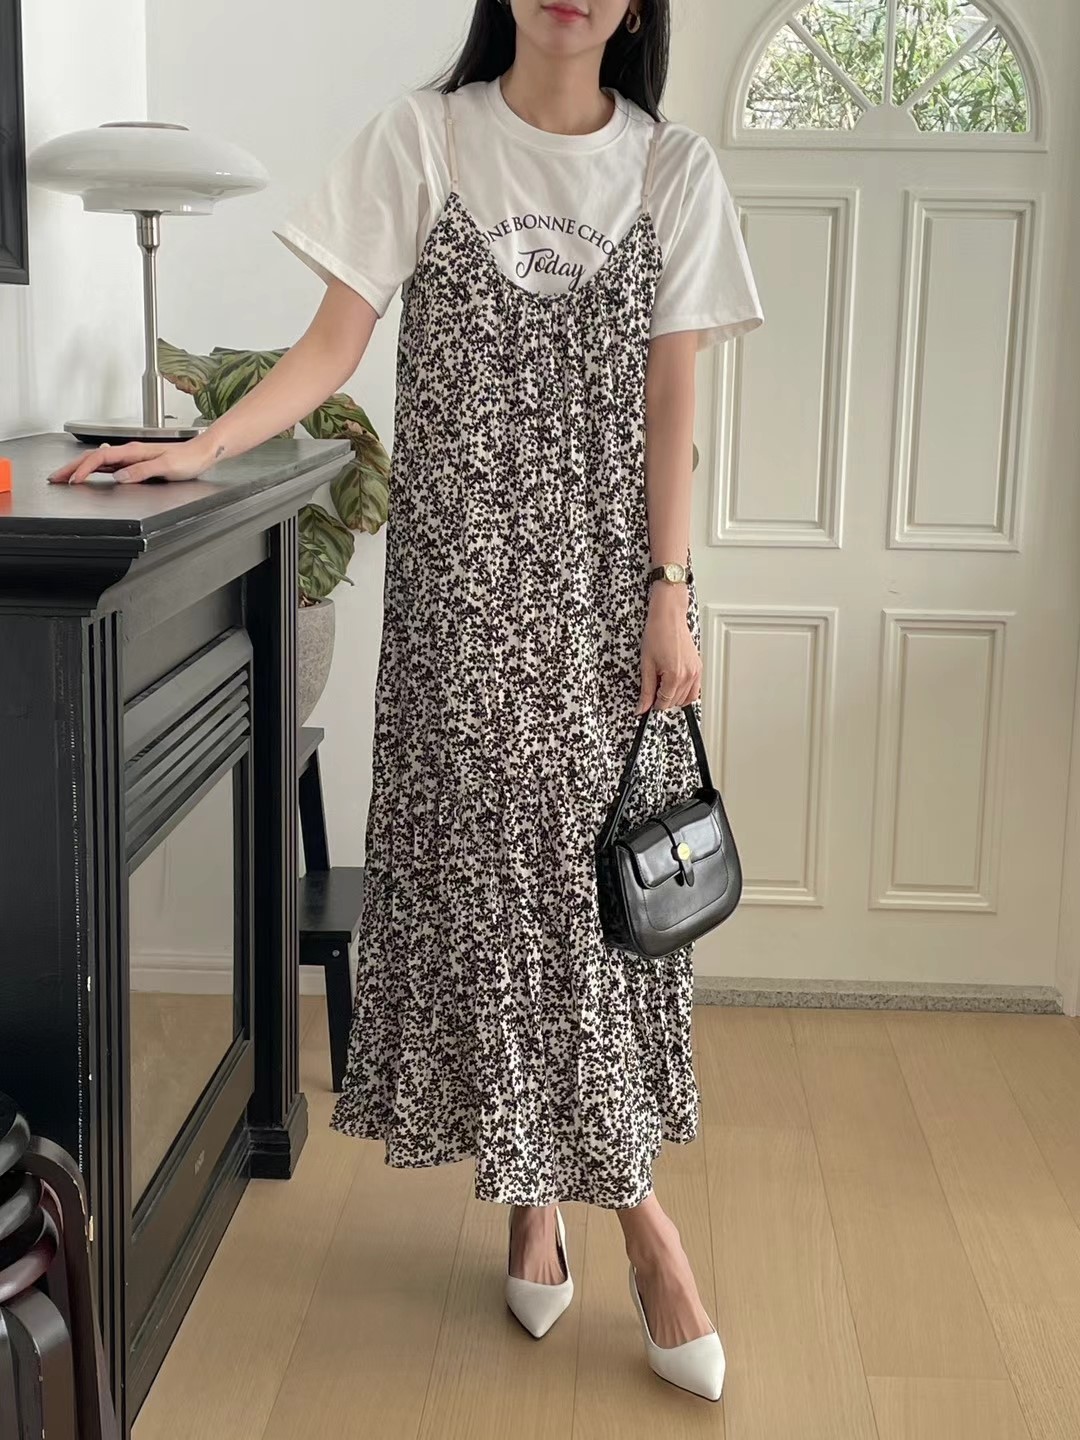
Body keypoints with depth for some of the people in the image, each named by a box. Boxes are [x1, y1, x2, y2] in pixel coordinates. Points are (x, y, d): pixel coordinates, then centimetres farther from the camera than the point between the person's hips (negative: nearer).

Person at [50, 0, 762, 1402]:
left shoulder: (673, 171, 5)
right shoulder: (423, 137, 2)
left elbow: (668, 404, 1)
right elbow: (336, 340, 1)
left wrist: (670, 596, -5)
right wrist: (203, 447, -11)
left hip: (608, 579, 1)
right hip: (464, 574, -1)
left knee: (603, 865, 1)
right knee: (485, 859, 0)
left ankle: (567, 1190, 15)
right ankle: (584, 1194, 14)